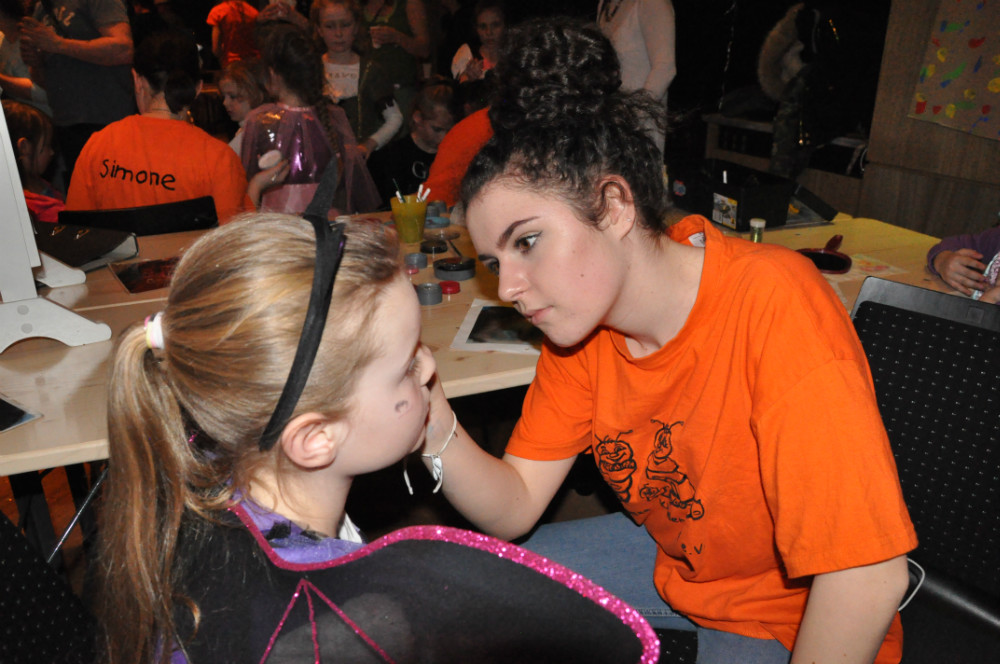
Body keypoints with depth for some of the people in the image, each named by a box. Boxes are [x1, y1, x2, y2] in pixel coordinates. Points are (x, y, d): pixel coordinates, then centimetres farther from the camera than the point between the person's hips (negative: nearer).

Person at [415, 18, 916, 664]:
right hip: (670, 558, 6)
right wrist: (436, 429, -28)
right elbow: (515, 508, -9)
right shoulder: (580, 317, -11)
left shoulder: (772, 303, -33)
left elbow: (866, 577, -31)